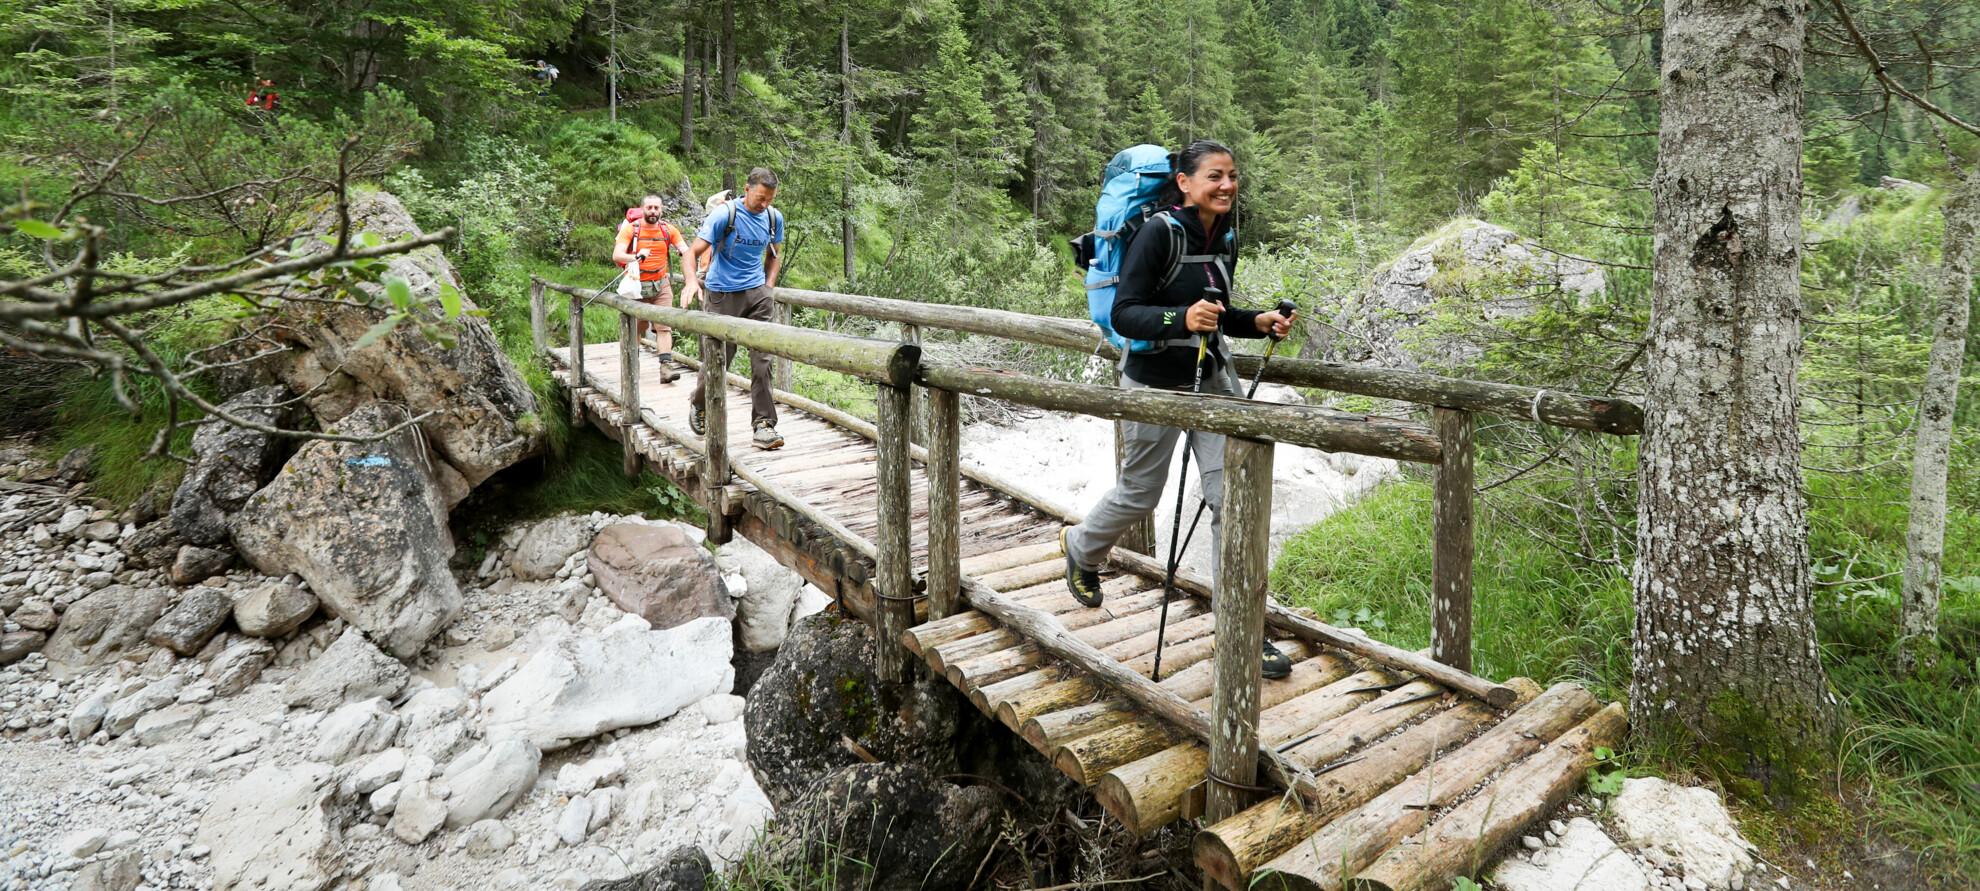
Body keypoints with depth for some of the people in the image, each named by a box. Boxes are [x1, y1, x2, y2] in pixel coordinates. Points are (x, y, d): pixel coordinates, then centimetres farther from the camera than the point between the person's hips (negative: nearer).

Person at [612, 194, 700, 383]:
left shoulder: (668, 229, 3)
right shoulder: (631, 229, -7)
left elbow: (687, 251, -1)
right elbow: (617, 256, -18)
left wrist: (691, 278, -16)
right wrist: (637, 257, -37)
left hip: (662, 284, 2)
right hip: (637, 285, -2)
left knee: (664, 326, -8)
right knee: (637, 327, 6)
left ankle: (666, 365, -15)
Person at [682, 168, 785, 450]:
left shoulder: (774, 218, 5)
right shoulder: (724, 214, -12)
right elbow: (693, 252, -16)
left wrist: (769, 287, 7)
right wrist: (691, 282, -35)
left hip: (757, 293, 4)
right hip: (723, 295, -4)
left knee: (762, 358, -7)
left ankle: (763, 425, -4)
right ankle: (698, 404, 32)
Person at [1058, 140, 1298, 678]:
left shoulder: (1223, 239, 5)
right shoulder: (1158, 234, -17)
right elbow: (1124, 315, -22)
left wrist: (1259, 323, 0)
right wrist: (1182, 318, -37)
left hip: (1212, 380, 6)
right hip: (1155, 384, -6)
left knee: (1232, 495, -3)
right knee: (1140, 493, 10)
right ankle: (1082, 549, 44)